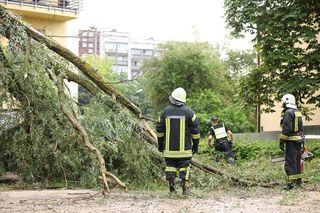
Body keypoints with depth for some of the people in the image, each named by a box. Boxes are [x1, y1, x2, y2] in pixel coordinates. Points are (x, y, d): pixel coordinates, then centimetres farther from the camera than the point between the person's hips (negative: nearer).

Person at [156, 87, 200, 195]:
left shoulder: (165, 111, 1)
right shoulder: (188, 112, -3)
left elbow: (159, 130, 8)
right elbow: (195, 130, 0)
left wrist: (160, 144, 18)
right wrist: (195, 145, 9)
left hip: (169, 148, 1)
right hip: (184, 148, -1)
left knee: (170, 166, 8)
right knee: (184, 167, 2)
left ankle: (172, 188, 9)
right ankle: (185, 189, -1)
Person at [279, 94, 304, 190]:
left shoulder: (288, 112, -13)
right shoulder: (298, 112, 16)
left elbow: (286, 129, -19)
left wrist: (281, 141, -17)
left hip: (291, 140, -9)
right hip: (299, 139, 9)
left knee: (290, 162, -10)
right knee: (297, 161, 14)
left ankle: (291, 182, -14)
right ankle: (298, 181, 18)